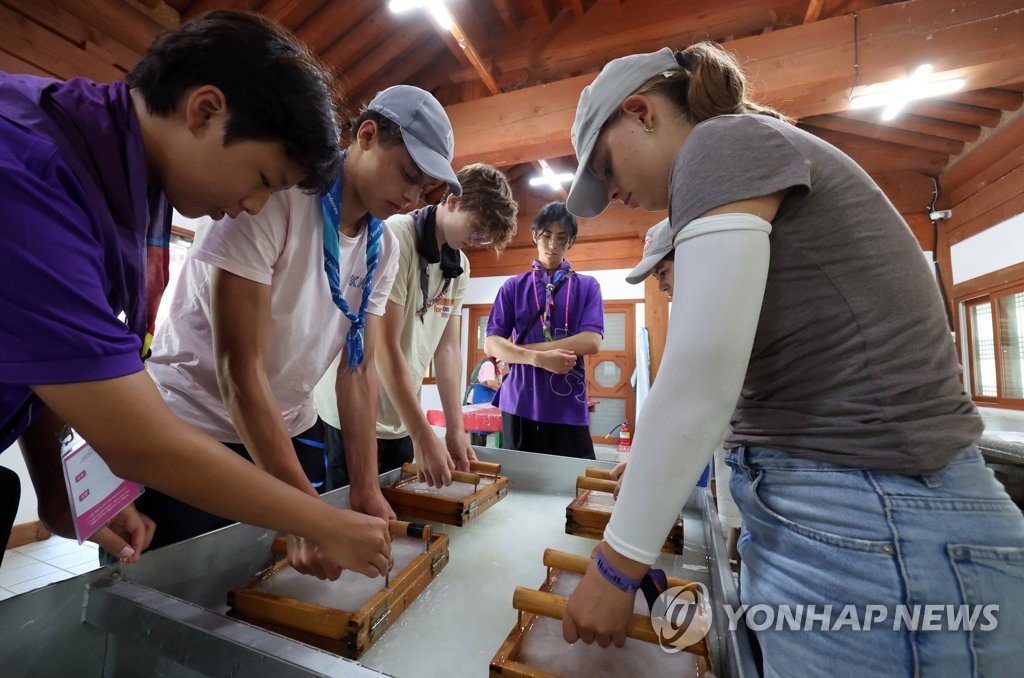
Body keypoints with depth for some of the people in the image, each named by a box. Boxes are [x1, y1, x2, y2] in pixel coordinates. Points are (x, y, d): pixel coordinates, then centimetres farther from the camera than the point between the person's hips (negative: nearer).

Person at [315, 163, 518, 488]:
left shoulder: (460, 266, 5)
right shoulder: (396, 237, -17)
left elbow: (448, 348, 3)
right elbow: (384, 347, -22)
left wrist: (456, 429, -2)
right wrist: (424, 438, -20)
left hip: (400, 423, 7)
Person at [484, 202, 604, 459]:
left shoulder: (587, 286, 5)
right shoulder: (514, 287, 5)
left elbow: (591, 342, -9)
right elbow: (491, 344, -2)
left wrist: (522, 349, -10)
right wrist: (539, 358, -19)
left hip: (569, 408, 0)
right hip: (520, 404, 1)